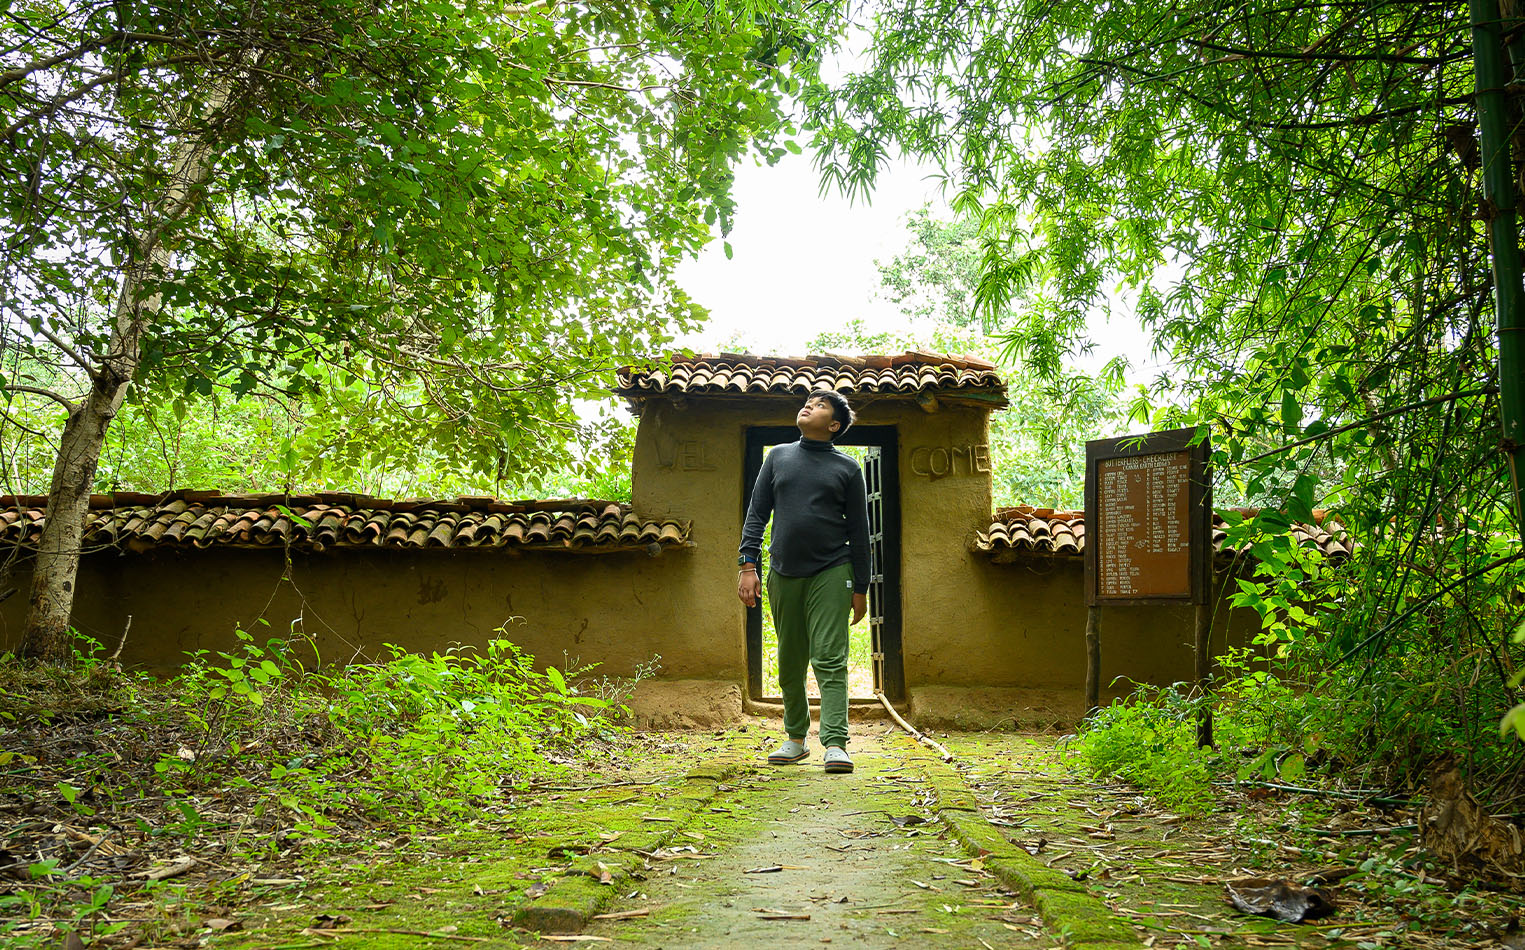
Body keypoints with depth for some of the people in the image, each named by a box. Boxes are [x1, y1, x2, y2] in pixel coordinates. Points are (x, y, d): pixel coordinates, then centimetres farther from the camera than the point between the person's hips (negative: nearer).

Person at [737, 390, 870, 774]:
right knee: (790, 663, 9)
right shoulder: (778, 457, 13)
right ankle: (796, 739, 21)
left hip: (830, 573, -3)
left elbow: (858, 530, 7)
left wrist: (860, 588, 3)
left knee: (830, 659, -11)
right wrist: (748, 564, -2)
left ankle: (835, 743, -15)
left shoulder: (847, 468, 6)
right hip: (783, 574, 3)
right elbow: (757, 513, 10)